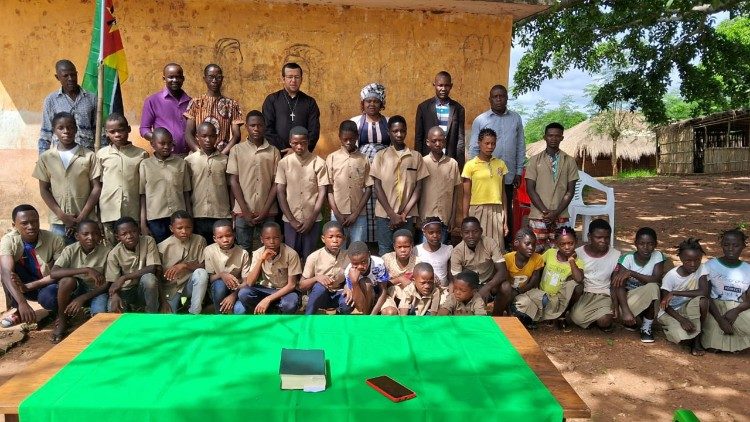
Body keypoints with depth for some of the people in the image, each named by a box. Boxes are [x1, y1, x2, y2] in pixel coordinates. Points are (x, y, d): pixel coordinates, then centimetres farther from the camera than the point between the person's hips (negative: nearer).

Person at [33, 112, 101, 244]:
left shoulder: (89, 156, 0)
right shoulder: (46, 157, 5)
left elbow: (96, 188, -1)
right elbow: (44, 190, 6)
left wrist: (81, 218, -7)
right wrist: (62, 216, -4)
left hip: (86, 221, -1)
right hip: (58, 223, 1)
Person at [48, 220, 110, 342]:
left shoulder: (106, 252, -14)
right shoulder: (71, 250, -12)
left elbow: (107, 284, -12)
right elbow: (53, 273, -26)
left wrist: (82, 298, -23)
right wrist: (86, 270, -36)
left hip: (96, 291, -1)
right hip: (74, 289, 1)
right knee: (67, 280, -33)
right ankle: (62, 319, -11)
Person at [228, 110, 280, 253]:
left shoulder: (274, 152, 5)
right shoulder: (237, 150, 4)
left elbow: (276, 184, 3)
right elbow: (233, 181, 1)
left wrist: (265, 211, -6)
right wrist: (245, 211, -7)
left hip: (267, 213, 1)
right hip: (243, 212, 0)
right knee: (243, 251, 4)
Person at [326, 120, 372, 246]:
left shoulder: (363, 159, 4)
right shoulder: (332, 158, 1)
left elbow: (368, 189, 3)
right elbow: (329, 189, 1)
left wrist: (356, 214, -6)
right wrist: (338, 214, -6)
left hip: (359, 215, 1)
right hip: (338, 215, 0)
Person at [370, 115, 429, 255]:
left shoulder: (416, 156, 6)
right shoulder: (381, 156, 2)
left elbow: (418, 187, 4)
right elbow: (377, 187, -1)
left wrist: (404, 213, -6)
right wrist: (392, 214, -8)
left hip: (407, 215, 1)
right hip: (384, 214, -1)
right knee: (385, 253, 1)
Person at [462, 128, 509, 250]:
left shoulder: (500, 164, 10)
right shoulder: (471, 165, 0)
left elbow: (503, 193, 12)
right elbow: (466, 195, 0)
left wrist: (505, 219, 8)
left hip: (497, 212, 3)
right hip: (477, 211, -3)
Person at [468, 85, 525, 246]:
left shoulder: (516, 119, 7)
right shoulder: (480, 120, 2)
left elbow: (521, 147, 9)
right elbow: (473, 149, 2)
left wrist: (519, 172, 5)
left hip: (508, 176, 2)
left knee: (506, 211, 9)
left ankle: (506, 244, 18)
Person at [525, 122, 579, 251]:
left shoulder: (569, 161, 7)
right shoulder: (534, 161, 3)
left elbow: (570, 190, 4)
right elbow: (530, 189, -1)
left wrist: (556, 212, -9)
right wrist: (545, 211, -11)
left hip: (561, 217, 1)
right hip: (538, 216, -1)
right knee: (536, 251, -2)